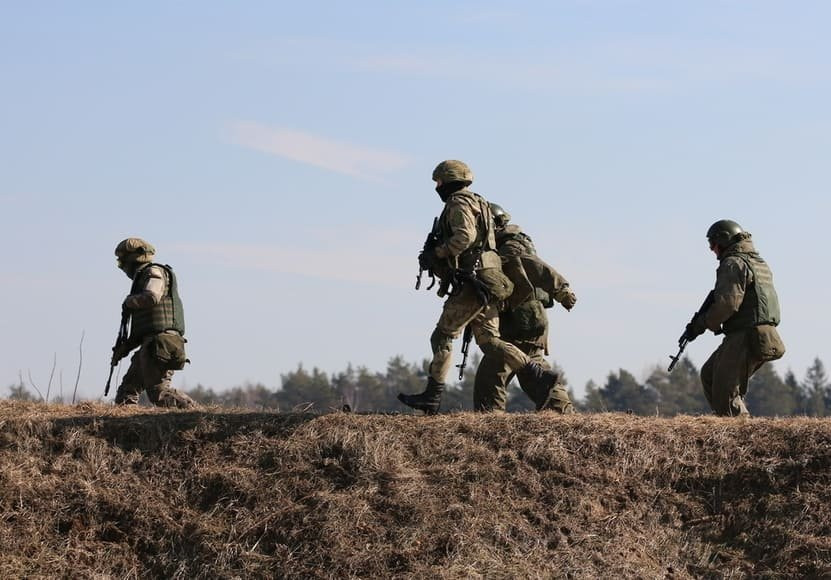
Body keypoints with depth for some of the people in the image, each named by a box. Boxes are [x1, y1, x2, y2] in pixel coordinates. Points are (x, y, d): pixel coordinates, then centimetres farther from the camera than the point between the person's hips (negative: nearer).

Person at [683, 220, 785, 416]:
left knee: (726, 393, -7)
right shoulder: (758, 262, 21)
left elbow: (728, 302, -20)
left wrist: (703, 324, -6)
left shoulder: (734, 263, -10)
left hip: (745, 339, -10)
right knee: (709, 375, 19)